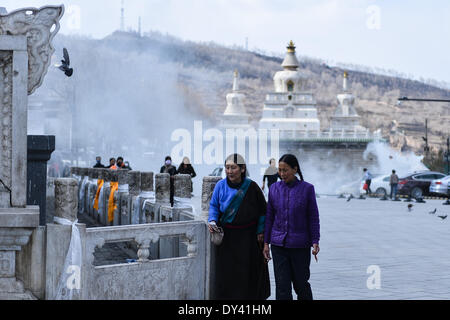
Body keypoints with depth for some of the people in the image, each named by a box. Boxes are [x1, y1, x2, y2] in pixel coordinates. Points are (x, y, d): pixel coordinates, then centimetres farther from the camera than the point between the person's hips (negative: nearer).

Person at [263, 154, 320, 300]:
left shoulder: (307, 189, -4)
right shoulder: (274, 188, 4)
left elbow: (313, 217, -1)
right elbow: (269, 217, 8)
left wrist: (315, 242, -7)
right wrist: (266, 243, 6)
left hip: (300, 245, -2)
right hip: (278, 244, 2)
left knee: (301, 283, 7)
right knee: (282, 285, -2)